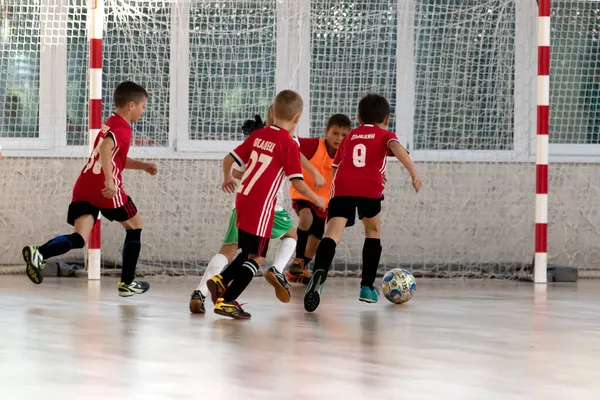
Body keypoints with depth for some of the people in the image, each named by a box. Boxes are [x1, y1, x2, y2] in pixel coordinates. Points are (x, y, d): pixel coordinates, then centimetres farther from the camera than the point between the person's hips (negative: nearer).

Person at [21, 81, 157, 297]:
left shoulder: (110, 124, 24)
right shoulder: (123, 128, -5)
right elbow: (106, 148, -26)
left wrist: (142, 165, 30)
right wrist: (109, 181, -32)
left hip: (83, 189, 8)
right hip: (105, 190, -7)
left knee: (79, 239, -4)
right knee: (135, 226, 14)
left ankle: (39, 253, -31)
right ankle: (127, 283, 17)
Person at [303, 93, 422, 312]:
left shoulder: (349, 137, 31)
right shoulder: (385, 135, 21)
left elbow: (335, 167, 32)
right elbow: (397, 148, -2)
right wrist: (414, 173, -12)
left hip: (342, 187, 1)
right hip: (369, 188, -1)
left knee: (333, 233, -13)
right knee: (373, 230, 23)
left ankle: (319, 273, -43)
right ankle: (367, 286, 21)